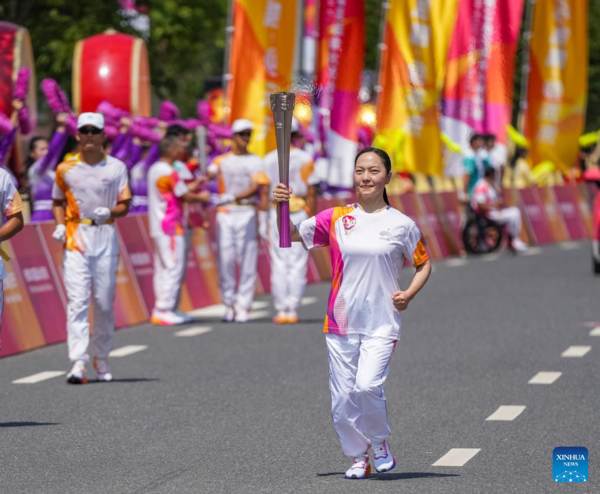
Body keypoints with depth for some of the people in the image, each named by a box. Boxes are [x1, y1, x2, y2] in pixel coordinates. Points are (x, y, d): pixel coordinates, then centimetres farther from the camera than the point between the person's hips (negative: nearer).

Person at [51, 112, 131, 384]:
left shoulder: (116, 167, 5)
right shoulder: (65, 169, 6)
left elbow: (124, 205, 5)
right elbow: (58, 202, 16)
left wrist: (109, 212, -16)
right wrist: (59, 225, -2)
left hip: (105, 236, 1)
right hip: (75, 237, -1)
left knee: (104, 302, 4)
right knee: (77, 300, -12)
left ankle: (101, 358, 22)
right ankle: (78, 363, -19)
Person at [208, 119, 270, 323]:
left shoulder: (256, 162, 6)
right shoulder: (221, 161, 9)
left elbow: (263, 192, -2)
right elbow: (208, 174, -12)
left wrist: (263, 221, -13)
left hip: (248, 215, -1)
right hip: (225, 216, 1)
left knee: (247, 262, -3)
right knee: (225, 262, 1)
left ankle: (243, 306, 0)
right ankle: (229, 305, 11)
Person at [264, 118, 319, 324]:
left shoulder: (269, 159, 2)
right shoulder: (305, 159, -2)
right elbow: (311, 193, -4)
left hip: (277, 214, 1)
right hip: (300, 214, -1)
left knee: (279, 264, 5)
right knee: (297, 264, 2)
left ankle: (281, 310, 3)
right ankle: (292, 309, -1)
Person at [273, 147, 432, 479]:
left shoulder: (402, 225, 0)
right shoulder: (336, 219, 3)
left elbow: (424, 265, 12)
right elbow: (291, 236, 1)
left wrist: (409, 294, -5)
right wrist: (281, 207, -17)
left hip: (382, 323, -2)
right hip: (341, 322, 3)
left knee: (368, 386, -20)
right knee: (343, 398, 4)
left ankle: (381, 443, 7)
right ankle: (359, 457, 23)